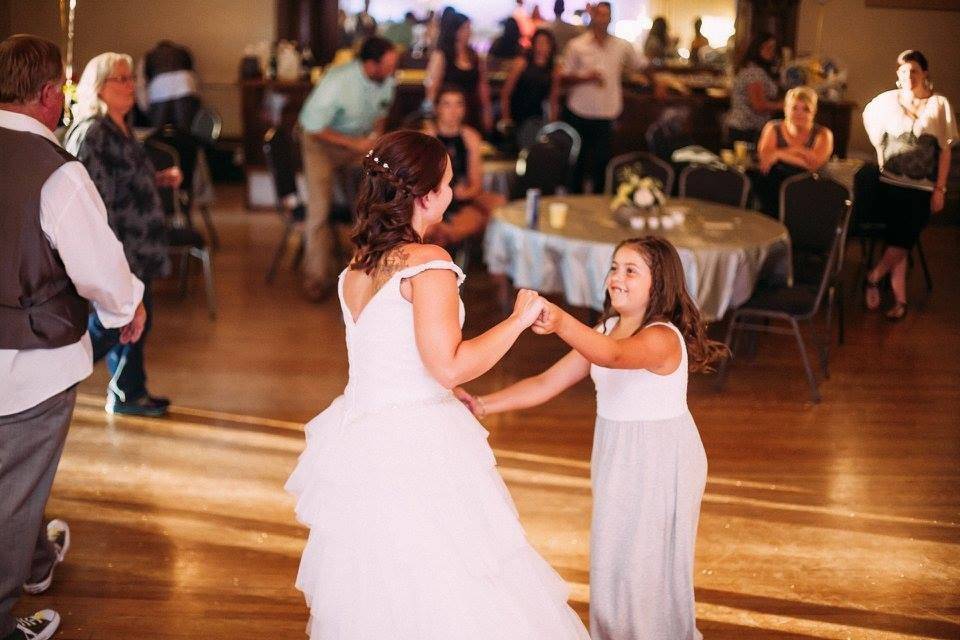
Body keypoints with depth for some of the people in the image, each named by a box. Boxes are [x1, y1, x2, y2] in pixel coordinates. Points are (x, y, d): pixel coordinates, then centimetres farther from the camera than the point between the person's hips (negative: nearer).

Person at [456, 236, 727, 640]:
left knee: (648, 564, 0)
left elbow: (614, 356, -44)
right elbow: (547, 384, 1)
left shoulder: (662, 337, -20)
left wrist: (562, 323, -61)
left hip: (660, 460, -8)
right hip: (615, 456, 8)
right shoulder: (607, 330, 4)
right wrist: (482, 405, -10)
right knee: (613, 559, 17)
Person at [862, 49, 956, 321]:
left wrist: (940, 189, -6)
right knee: (897, 238, -12)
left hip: (923, 188, 0)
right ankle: (900, 299, -7)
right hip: (891, 183, 1)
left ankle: (874, 278, 3)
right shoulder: (887, 100, 3)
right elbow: (868, 117, 25)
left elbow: (945, 150, -1)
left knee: (904, 238, -15)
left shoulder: (939, 104, -2)